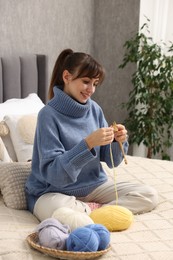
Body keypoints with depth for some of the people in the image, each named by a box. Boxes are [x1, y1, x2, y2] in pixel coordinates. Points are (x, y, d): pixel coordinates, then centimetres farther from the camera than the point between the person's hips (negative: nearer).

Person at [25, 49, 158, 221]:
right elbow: (53, 173, -23)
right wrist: (87, 143, -33)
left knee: (149, 195, -7)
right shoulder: (49, 114, -17)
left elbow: (111, 161, 5)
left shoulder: (95, 109, 0)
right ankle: (97, 210, -12)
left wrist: (118, 141, -17)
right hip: (53, 192, -5)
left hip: (92, 186, 6)